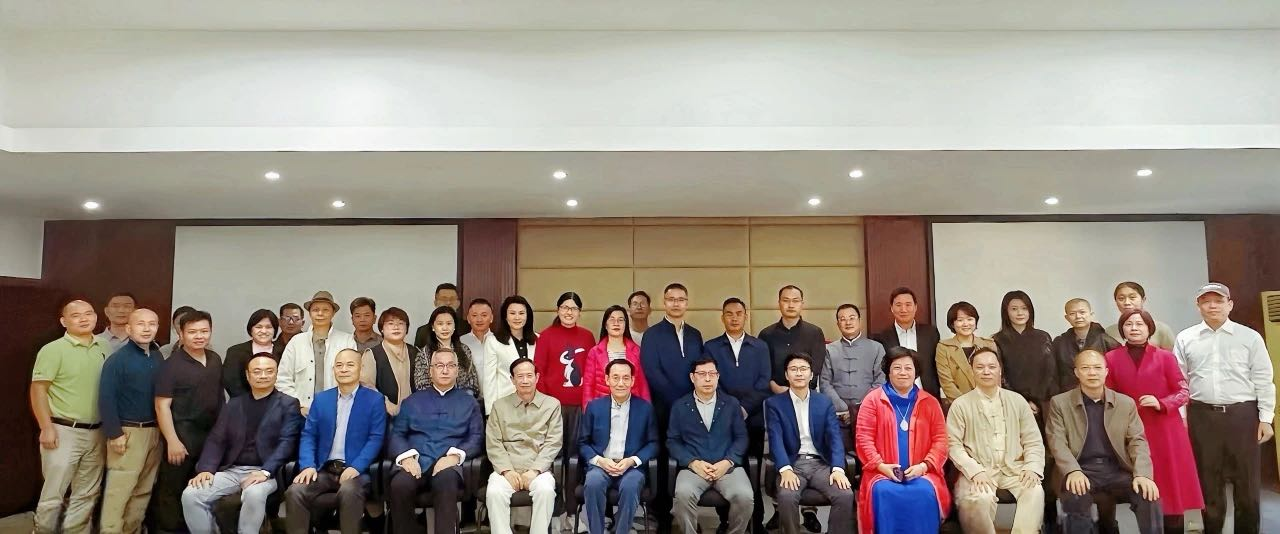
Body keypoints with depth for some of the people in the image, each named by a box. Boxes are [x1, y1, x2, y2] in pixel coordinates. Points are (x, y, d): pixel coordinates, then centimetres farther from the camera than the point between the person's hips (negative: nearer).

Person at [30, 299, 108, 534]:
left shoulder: (104, 348, 7)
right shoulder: (53, 349, -7)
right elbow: (38, 389, -10)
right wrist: (46, 428, -15)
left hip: (96, 432, 5)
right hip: (64, 432, -5)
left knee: (87, 493, 12)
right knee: (53, 493, 0)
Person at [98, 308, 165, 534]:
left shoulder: (159, 358, 7)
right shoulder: (117, 359, -10)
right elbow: (106, 399, -14)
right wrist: (114, 434, -16)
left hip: (154, 431, 6)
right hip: (128, 432, -6)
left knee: (144, 489, 13)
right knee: (119, 489, -2)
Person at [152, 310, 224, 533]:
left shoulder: (215, 359, 6)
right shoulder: (172, 364, -12)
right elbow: (162, 405, -15)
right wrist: (172, 440, -20)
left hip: (211, 435, 6)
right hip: (183, 435, -6)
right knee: (172, 489, 6)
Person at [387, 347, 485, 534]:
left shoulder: (469, 402, 20)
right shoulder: (413, 400, 23)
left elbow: (476, 437, 8)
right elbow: (396, 434, 12)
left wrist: (455, 455, -11)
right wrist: (406, 456, -10)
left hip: (448, 463, -1)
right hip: (416, 462, 2)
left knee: (446, 483, -38)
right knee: (399, 486, -33)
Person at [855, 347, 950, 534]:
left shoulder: (930, 402, 14)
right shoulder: (873, 399, 8)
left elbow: (940, 439, 7)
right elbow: (863, 438, 1)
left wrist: (924, 465, -8)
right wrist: (880, 465, -12)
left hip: (920, 473, 1)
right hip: (883, 473, -1)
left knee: (925, 493, -30)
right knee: (884, 493, -32)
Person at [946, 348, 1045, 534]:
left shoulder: (1017, 400, 13)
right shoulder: (960, 405, 3)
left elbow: (1033, 441, 11)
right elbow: (954, 445, -3)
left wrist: (1033, 468, -8)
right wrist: (975, 471, -18)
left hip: (1014, 468, 3)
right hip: (978, 471, -2)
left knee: (1035, 491, -28)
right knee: (979, 499, -31)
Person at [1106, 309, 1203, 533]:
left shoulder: (1165, 357, -1)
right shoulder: (1112, 359, 1)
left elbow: (1184, 392, 0)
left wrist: (1161, 404, -15)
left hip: (1165, 430, 0)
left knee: (1171, 484, 2)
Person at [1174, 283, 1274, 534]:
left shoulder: (1250, 337, 3)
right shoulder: (1185, 339, 6)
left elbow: (1263, 380, 3)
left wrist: (1266, 418, -2)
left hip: (1242, 414, -1)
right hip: (1202, 416, 1)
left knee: (1247, 481, 4)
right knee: (1208, 481, 10)